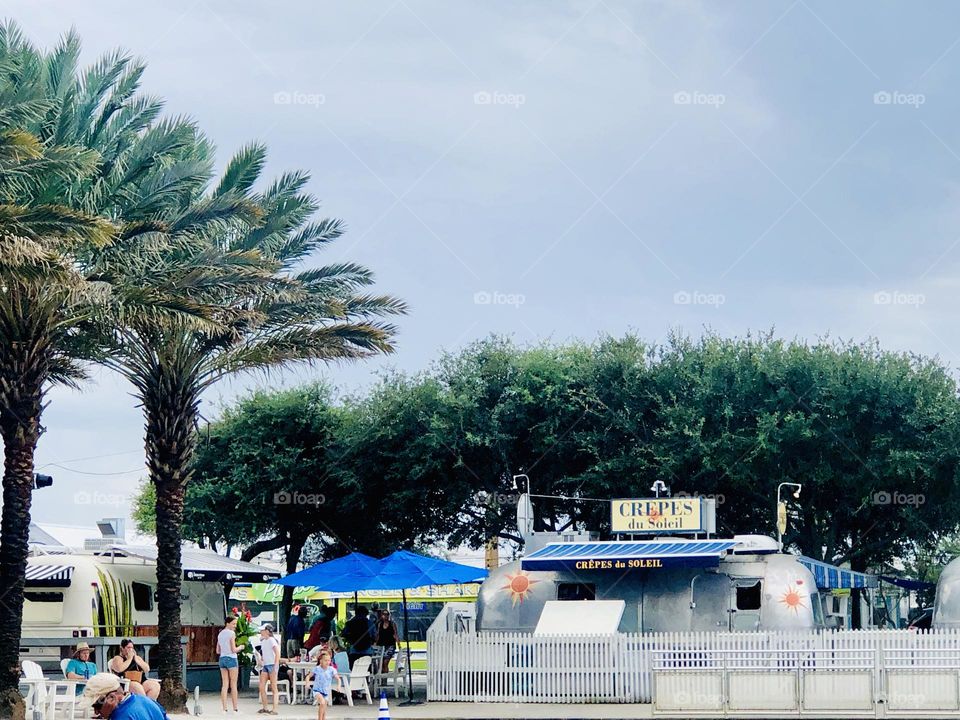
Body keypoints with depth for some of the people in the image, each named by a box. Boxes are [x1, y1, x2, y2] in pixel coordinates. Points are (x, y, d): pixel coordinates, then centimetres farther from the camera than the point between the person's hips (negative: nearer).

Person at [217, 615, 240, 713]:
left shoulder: (220, 634, 12)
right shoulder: (231, 633, -10)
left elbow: (218, 651, 14)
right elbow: (234, 650, -14)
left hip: (222, 658, 6)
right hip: (231, 658, -6)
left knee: (224, 685, 4)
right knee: (233, 685, -1)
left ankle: (224, 708, -1)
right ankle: (235, 708, 0)